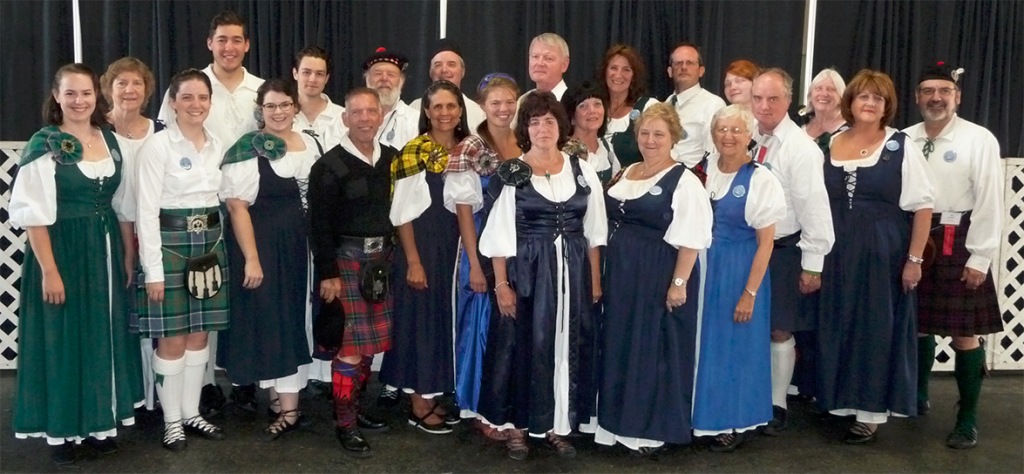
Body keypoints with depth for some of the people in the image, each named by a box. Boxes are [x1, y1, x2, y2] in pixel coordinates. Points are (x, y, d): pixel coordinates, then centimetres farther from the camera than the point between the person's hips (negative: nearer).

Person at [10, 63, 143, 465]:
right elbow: (34, 213, -14)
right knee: (63, 339, 3)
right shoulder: (44, 144, -10)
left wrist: (129, 256, 9)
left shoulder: (111, 140, 6)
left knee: (104, 337, 11)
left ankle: (100, 422, 25)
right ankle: (61, 430, 17)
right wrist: (49, 270, -17)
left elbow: (124, 205, 11)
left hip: (105, 250, 5)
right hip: (61, 250, -5)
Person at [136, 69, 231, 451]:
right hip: (170, 243, -6)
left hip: (209, 244, 6)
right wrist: (153, 269, -16)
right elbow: (147, 211, -12)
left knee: (200, 334, 11)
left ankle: (192, 413, 23)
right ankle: (172, 420, 13)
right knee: (172, 338, 0)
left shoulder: (217, 146, 8)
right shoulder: (157, 146, -10)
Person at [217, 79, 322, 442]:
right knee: (268, 319, 1)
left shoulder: (311, 145, 8)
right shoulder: (247, 149, -9)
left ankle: (283, 400, 20)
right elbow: (237, 206, -14)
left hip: (299, 245, 5)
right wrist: (251, 258, -19)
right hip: (261, 245, -5)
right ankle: (286, 407, 11)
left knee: (294, 319, 9)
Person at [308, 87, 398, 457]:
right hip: (345, 259, -5)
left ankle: (355, 409, 26)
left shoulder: (392, 159, 7)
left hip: (380, 258, 5)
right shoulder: (329, 166, -9)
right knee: (350, 344, -4)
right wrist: (327, 274, -14)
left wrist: (388, 252, 9)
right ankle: (344, 424, 6)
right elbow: (320, 225, -11)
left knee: (370, 342, 11)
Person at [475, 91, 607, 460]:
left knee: (567, 345, 8)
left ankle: (557, 425, 22)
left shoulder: (582, 171, 4)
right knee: (523, 344, 4)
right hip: (526, 271, -3)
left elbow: (593, 231, 9)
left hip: (573, 270, 3)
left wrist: (595, 278, 6)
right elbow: (500, 234, -6)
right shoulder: (513, 173, -5)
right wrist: (501, 284, -10)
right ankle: (516, 425, 17)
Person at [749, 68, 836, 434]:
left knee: (779, 330, 7)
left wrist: (812, 265, -14)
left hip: (783, 250, -4)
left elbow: (814, 208, -14)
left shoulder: (801, 147, -13)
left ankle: (777, 405, 23)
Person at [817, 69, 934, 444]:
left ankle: (870, 413, 13)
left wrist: (914, 259, -10)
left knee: (877, 329, 3)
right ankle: (838, 399, 26)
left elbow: (923, 206, -7)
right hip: (837, 253, 4)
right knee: (837, 327, 10)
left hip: (883, 254, -4)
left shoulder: (901, 147, -6)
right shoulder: (831, 145, 5)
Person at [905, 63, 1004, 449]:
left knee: (964, 334, 1)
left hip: (958, 244, -3)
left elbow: (989, 202, -9)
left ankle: (968, 420, 14)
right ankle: (917, 397, 37)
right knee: (918, 326, 16)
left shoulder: (979, 140, -7)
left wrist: (979, 258, -12)